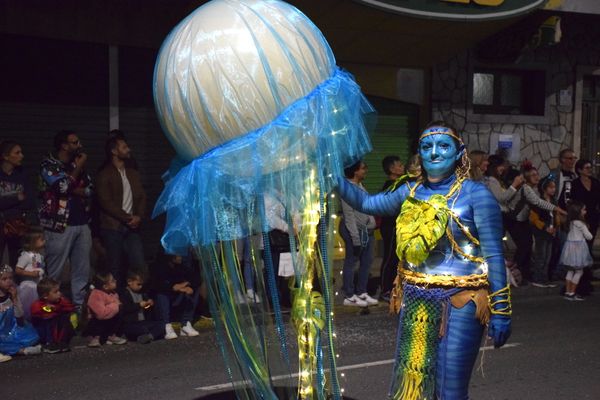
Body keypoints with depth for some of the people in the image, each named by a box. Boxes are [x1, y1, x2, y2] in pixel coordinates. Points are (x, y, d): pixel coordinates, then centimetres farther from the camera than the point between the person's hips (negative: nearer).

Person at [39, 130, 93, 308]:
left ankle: (80, 304, 14)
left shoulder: (77, 164, 18)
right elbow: (63, 186, -17)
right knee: (54, 271, -4)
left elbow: (90, 189, 10)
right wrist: (78, 167, -6)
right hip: (60, 225, -6)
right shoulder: (48, 165, -2)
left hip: (82, 223, 6)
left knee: (82, 269, 7)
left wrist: (72, 190, -8)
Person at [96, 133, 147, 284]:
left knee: (140, 264, -3)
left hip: (132, 226, 5)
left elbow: (142, 197, 13)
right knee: (115, 266, -1)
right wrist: (128, 218, -11)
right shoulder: (104, 175, -1)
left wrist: (138, 217, -6)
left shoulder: (133, 174, 17)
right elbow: (106, 202, -9)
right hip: (112, 227, -4)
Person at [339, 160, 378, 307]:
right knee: (351, 262, -1)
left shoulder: (360, 185, 13)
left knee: (366, 261, 14)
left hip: (366, 229, 10)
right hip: (355, 230, -10)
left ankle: (361, 292, 25)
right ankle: (349, 296, 6)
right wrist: (355, 237, -21)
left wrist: (372, 224, 13)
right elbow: (349, 215, -18)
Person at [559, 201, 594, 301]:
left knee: (570, 271, 13)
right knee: (579, 271, 1)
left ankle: (567, 292, 15)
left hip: (570, 245, 8)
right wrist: (589, 233, 13)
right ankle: (572, 293, 2)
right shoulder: (581, 223, -14)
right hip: (578, 247, -8)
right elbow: (589, 236, -8)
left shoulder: (571, 222, 7)